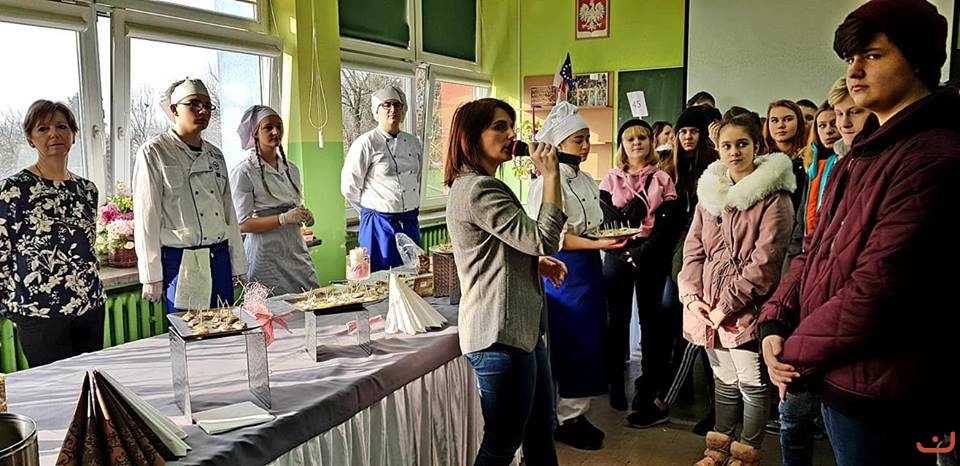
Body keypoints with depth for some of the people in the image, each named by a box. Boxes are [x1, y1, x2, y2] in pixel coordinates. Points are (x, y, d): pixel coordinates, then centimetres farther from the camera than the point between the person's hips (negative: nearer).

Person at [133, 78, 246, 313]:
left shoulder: (215, 155, 13)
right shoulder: (154, 152, -5)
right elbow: (146, 217, -8)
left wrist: (238, 265, 13)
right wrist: (151, 276, -10)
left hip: (220, 260, 6)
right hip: (180, 264, -5)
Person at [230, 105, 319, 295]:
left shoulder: (291, 169, 14)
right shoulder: (243, 173, -7)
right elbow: (242, 224, -12)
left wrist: (305, 216, 3)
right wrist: (283, 219, -20)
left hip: (297, 250, 6)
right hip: (267, 256, -6)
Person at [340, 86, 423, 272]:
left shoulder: (413, 143, 8)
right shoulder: (366, 144, -10)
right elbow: (349, 187, -7)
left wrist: (412, 209, 15)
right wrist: (374, 210, 2)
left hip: (410, 222, 6)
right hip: (379, 224, -6)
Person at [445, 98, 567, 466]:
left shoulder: (477, 184, 16)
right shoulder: (477, 190, -18)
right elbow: (544, 240, -21)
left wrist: (536, 262, 9)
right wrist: (551, 175, -15)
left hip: (521, 326, 11)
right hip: (501, 335, -11)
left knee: (541, 428, 21)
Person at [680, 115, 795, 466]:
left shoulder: (774, 197, -9)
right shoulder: (710, 191, 11)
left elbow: (765, 261, -15)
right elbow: (693, 249, 10)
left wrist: (728, 304, -16)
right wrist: (691, 295, -3)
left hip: (746, 308, -5)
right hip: (708, 307, 6)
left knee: (752, 384, 5)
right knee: (724, 379, 19)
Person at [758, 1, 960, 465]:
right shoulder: (866, 150, 12)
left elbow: (878, 288, -24)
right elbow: (815, 249, 11)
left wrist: (796, 355, -12)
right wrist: (774, 323, -3)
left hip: (879, 393, -8)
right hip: (835, 375, 9)